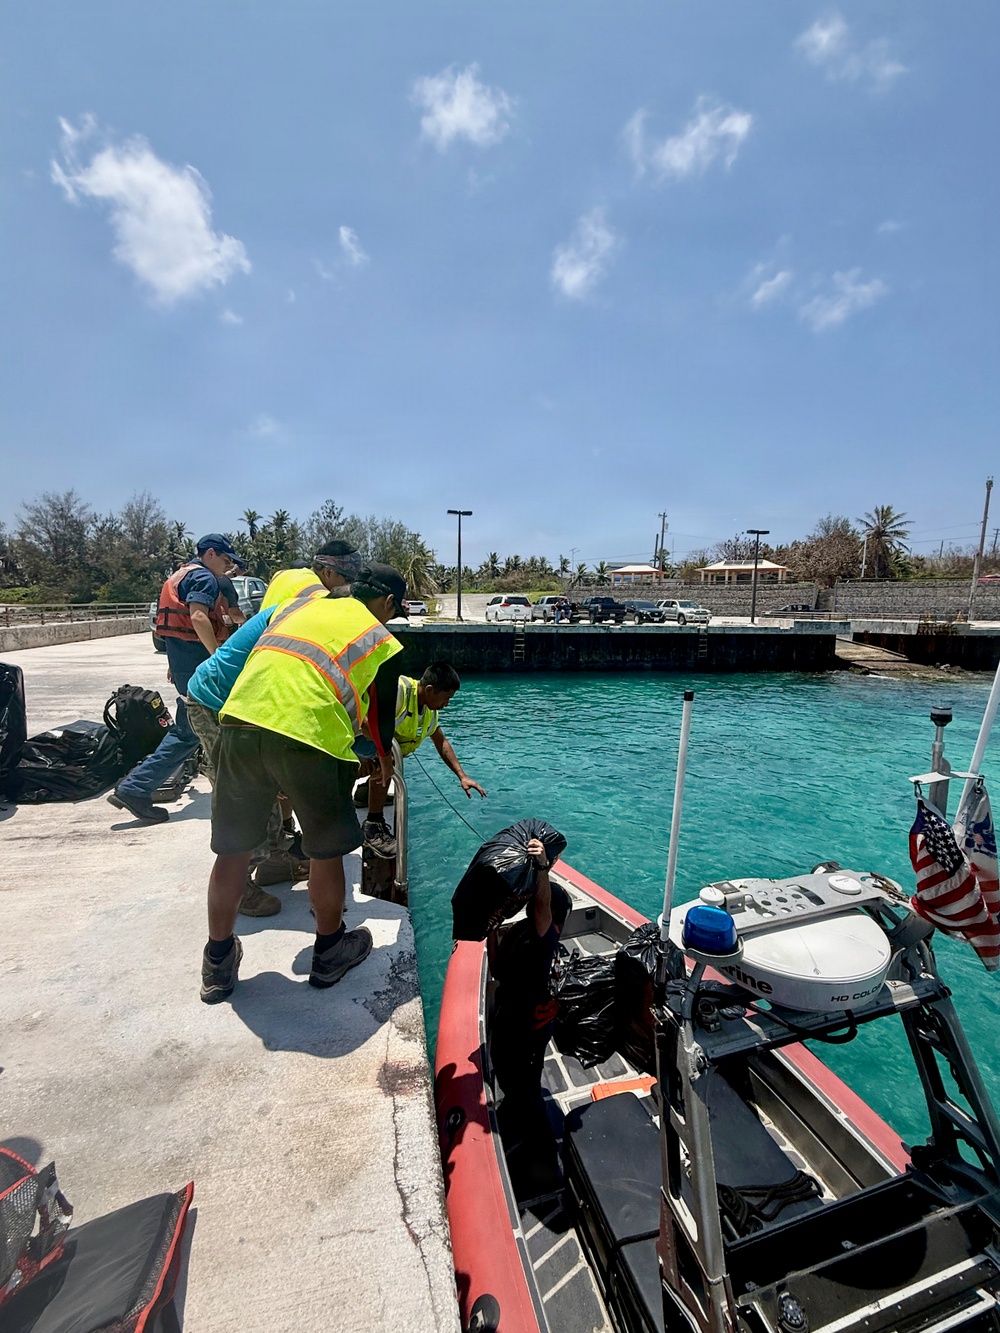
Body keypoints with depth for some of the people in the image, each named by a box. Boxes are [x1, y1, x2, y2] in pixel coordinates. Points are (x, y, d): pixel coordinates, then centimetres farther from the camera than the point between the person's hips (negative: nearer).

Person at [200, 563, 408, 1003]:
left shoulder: (306, 603, 25)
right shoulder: (382, 641, 13)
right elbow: (382, 715, 20)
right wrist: (385, 759, 40)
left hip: (240, 721, 5)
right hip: (309, 738, -4)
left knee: (233, 849, 20)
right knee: (327, 852, 18)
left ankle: (218, 964, 38)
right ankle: (330, 952, 37)